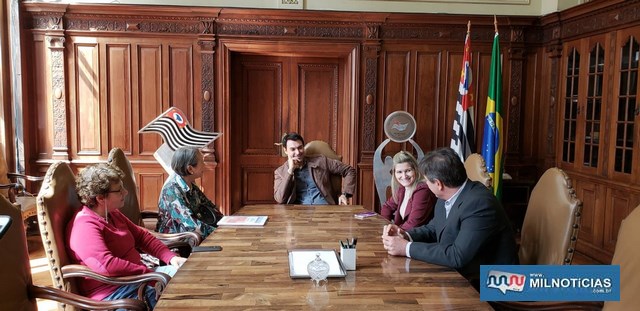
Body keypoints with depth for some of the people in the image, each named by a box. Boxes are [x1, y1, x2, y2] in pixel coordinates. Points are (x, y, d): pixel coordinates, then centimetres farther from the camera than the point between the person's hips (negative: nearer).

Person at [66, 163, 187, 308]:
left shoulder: (112, 214, 11)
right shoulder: (85, 226, -21)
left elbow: (141, 236, 14)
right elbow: (107, 265, -34)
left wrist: (171, 257, 0)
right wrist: (151, 274, -28)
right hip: (112, 292, -10)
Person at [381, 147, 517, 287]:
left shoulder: (479, 204, -26)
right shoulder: (446, 197, -1)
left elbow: (457, 256, -30)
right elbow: (433, 229, 14)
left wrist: (407, 248, -24)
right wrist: (406, 235, -6)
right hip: (459, 275, 7)